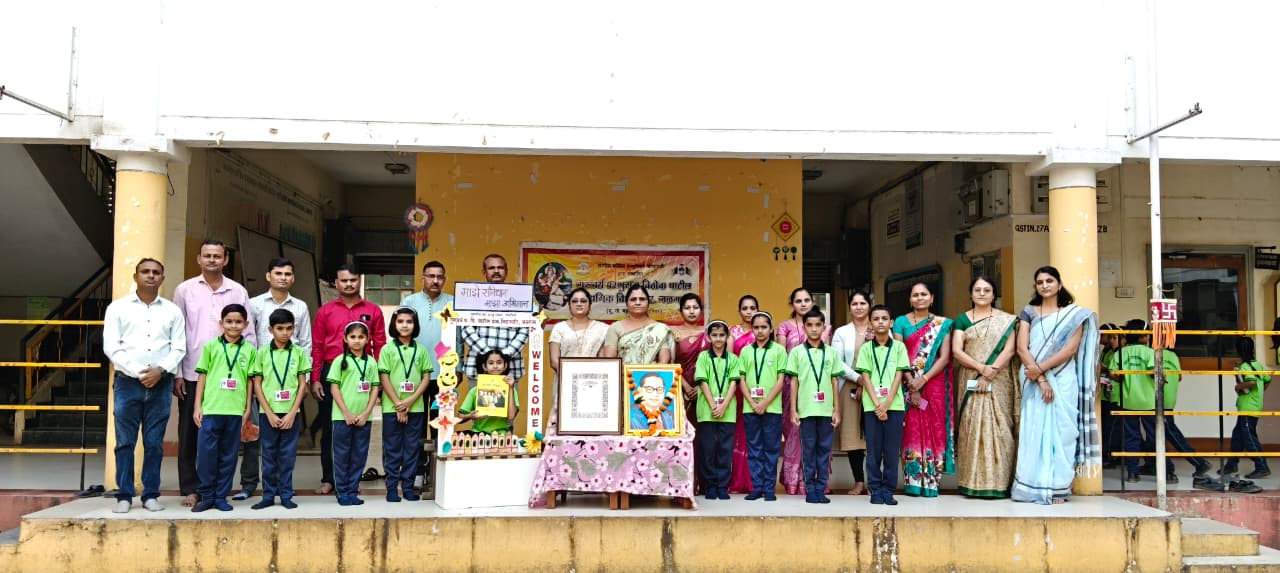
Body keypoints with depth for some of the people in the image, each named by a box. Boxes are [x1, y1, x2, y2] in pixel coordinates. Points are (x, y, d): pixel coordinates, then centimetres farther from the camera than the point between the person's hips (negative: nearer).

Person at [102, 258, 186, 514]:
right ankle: (124, 496, 8)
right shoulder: (117, 308, 6)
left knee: (154, 443, 4)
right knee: (125, 442, 1)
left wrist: (160, 370, -11)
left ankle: (151, 495, 10)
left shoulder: (172, 310, 11)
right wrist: (137, 372, -11)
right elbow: (111, 346, -1)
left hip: (161, 384, 1)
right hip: (127, 382, -1)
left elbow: (179, 347, 6)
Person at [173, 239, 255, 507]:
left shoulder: (238, 292, 5)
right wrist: (176, 374, -1)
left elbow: (248, 334, 6)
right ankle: (190, 489, 15)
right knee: (189, 434, 5)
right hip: (192, 374, 0)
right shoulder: (184, 290, 5)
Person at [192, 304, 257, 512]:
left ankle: (221, 496, 17)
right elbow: (202, 376, 5)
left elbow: (250, 380, 7)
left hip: (235, 410, 1)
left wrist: (247, 409, 5)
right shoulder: (211, 346, 4)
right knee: (206, 452, 0)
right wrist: (197, 407, 2)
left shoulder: (249, 350, 5)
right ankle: (206, 495, 13)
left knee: (229, 454, 7)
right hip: (211, 409, -1)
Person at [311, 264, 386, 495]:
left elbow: (379, 346, 5)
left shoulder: (373, 311, 7)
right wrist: (315, 379, -1)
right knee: (329, 428, 4)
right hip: (331, 372, 0)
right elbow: (317, 347, 6)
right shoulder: (325, 311, 8)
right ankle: (328, 479, 12)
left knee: (357, 428, 4)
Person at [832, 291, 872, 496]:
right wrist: (859, 379, -10)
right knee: (852, 433, -1)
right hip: (850, 388, 1)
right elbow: (837, 362, 1)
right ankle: (859, 481, 6)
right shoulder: (841, 333, 11)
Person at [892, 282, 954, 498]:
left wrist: (924, 379, -14)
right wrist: (912, 385, -12)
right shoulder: (901, 322, 5)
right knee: (912, 430, -2)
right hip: (909, 384, 0)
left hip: (934, 384, 1)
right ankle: (913, 482, 3)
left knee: (933, 430, 0)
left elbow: (944, 357, -1)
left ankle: (931, 481, 5)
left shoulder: (942, 324, 7)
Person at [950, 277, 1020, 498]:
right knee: (971, 428, -2)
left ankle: (999, 483, 1)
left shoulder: (1006, 320, 7)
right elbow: (956, 351, -1)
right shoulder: (962, 319, 9)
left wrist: (990, 374, -14)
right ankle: (973, 483, 1)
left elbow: (1009, 350, -4)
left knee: (998, 428, -4)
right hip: (970, 381, 1)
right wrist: (981, 367, -14)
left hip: (999, 383, -1)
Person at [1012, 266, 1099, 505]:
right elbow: (1022, 348, -2)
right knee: (1034, 431, -1)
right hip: (1034, 382, 1)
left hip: (1063, 381, 0)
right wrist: (1040, 379, -12)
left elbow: (1071, 349, -4)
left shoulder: (1074, 314, 7)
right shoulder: (1029, 312, 9)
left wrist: (1040, 368, -13)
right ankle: (1033, 486, 1)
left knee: (1060, 430, -2)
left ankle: (1058, 488, 2)